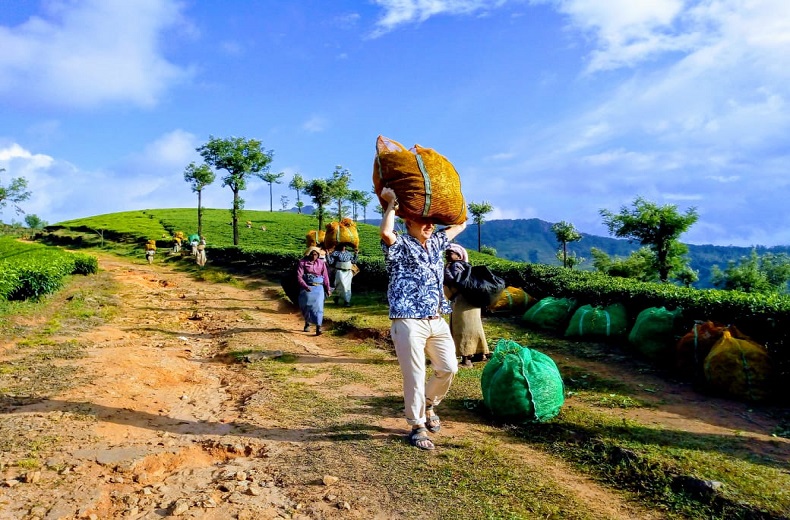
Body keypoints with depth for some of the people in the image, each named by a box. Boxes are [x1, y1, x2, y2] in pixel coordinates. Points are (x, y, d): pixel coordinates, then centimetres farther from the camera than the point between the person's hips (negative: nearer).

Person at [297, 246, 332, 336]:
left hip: (318, 287, 1)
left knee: (318, 305, -12)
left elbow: (325, 276, 11)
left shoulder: (321, 263, 7)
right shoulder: (302, 262, 0)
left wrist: (327, 289, 7)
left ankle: (318, 328, -15)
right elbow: (299, 276, -7)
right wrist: (305, 286, -21)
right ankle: (307, 323, 34)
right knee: (306, 305, 7)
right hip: (307, 287, 0)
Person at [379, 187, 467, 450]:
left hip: (437, 321, 7)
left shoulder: (436, 243, 16)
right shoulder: (400, 246, -4)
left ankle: (428, 405, 35)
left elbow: (460, 224, 25)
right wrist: (392, 204, -15)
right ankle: (417, 426, 16)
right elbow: (386, 232, -27)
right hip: (409, 322, -7)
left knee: (448, 368, 9)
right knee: (415, 377, -1)